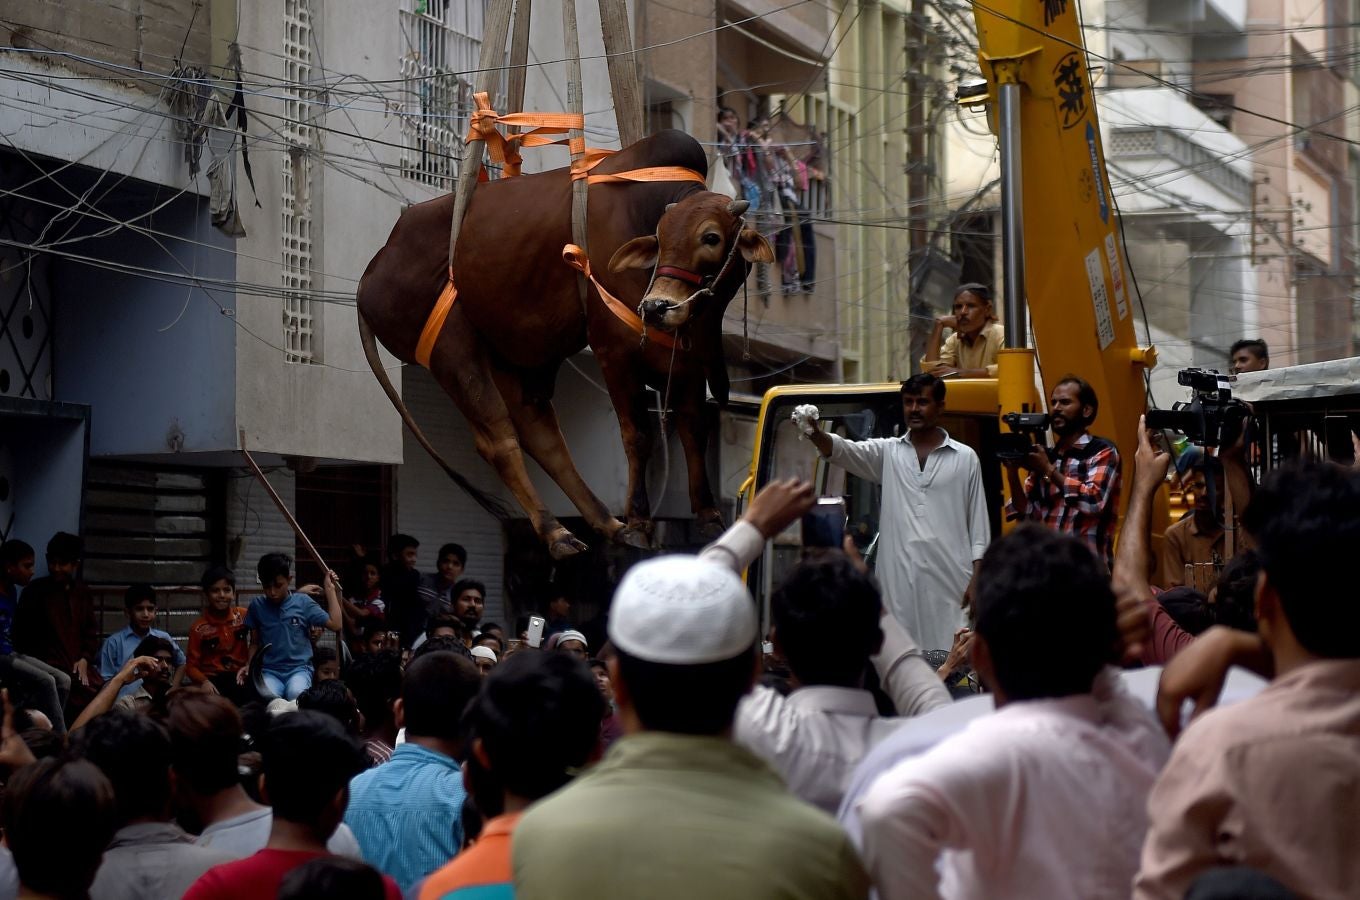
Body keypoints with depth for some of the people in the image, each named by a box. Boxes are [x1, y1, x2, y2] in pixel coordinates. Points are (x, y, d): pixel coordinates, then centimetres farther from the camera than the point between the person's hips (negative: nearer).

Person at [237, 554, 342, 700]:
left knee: (296, 694, -36)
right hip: (270, 671, 0)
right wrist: (249, 665, -1)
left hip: (299, 668, 0)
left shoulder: (303, 602, 3)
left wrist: (330, 589, 3)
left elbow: (335, 624, 2)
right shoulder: (257, 605, 6)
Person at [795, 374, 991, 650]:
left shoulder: (965, 458, 8)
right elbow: (844, 450, -4)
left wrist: (977, 580, -1)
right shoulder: (887, 453, 13)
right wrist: (815, 433, -26)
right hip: (899, 580, 2)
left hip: (950, 580, -2)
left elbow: (978, 521, 7)